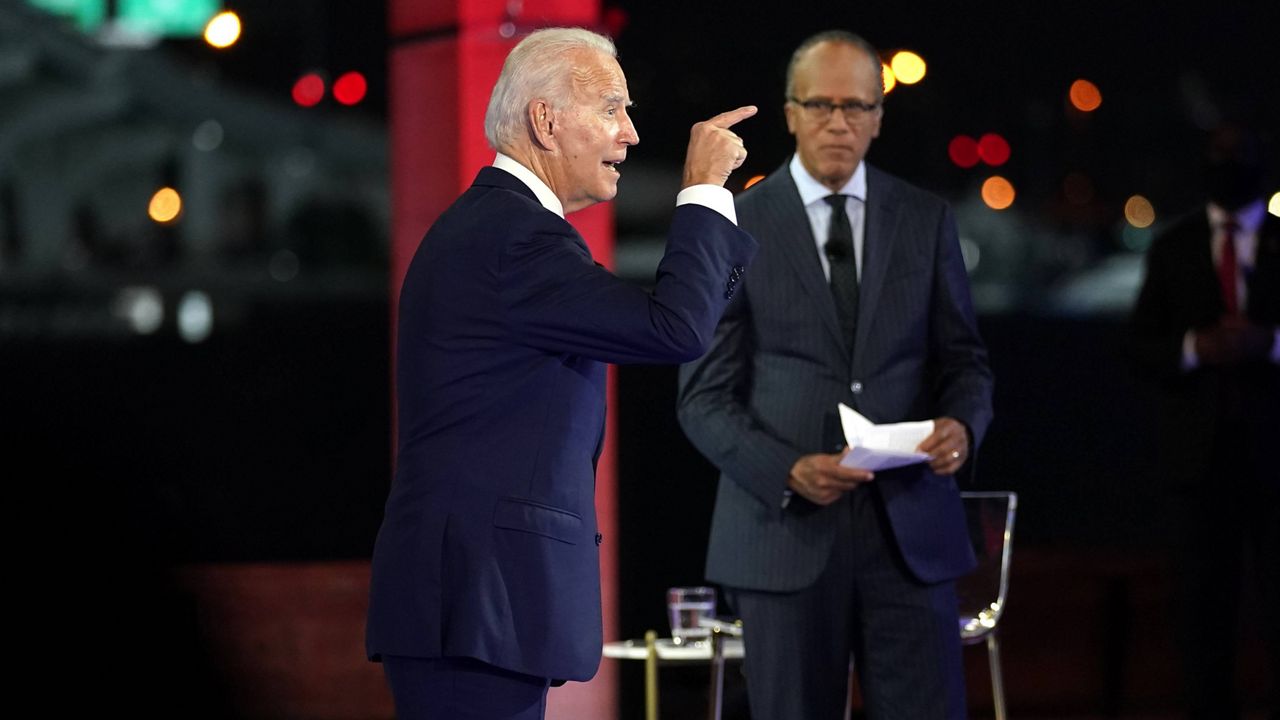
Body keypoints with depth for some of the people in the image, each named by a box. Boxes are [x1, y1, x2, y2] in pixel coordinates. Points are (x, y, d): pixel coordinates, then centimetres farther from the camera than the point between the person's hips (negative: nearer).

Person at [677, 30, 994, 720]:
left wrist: (962, 424, -10)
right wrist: (787, 473, -17)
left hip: (909, 530, 2)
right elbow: (704, 396, -1)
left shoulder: (925, 221, 9)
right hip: (785, 531, -2)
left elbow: (963, 359, 13)